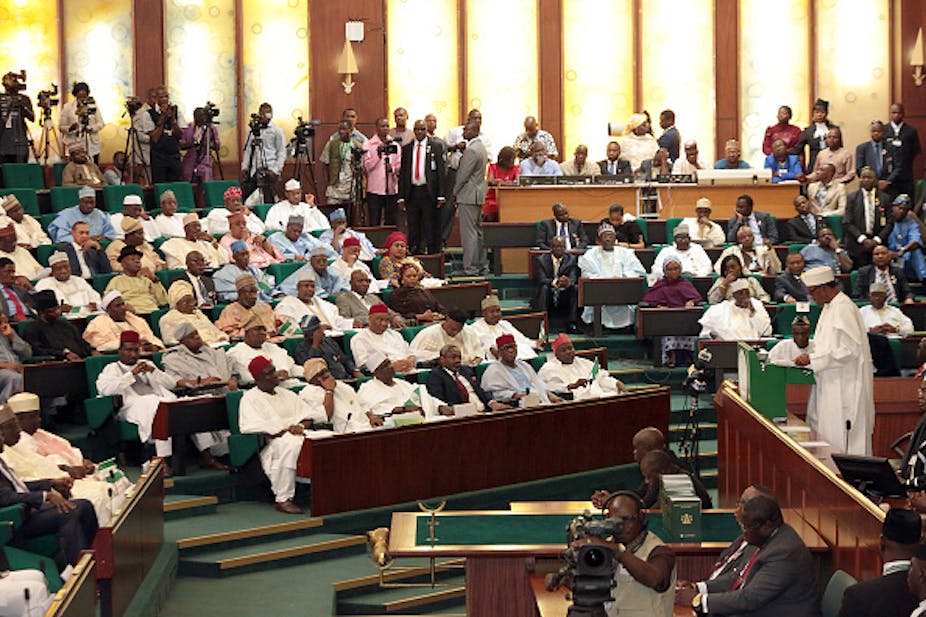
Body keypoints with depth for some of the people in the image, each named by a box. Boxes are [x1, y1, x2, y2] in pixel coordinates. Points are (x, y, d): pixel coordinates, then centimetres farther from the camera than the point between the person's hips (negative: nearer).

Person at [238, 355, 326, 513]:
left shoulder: (286, 394, 27)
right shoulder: (249, 398, 8)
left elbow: (309, 414, 17)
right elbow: (251, 427, -9)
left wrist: (301, 426, -7)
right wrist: (282, 431, -16)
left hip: (296, 434, 5)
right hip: (271, 442, -5)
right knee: (290, 445, -40)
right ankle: (282, 499, -34)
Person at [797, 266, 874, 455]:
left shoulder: (843, 308, -17)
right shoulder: (830, 307, 14)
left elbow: (849, 349, -22)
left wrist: (812, 358, -19)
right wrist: (810, 358, 9)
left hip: (844, 388, -10)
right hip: (831, 386, 10)